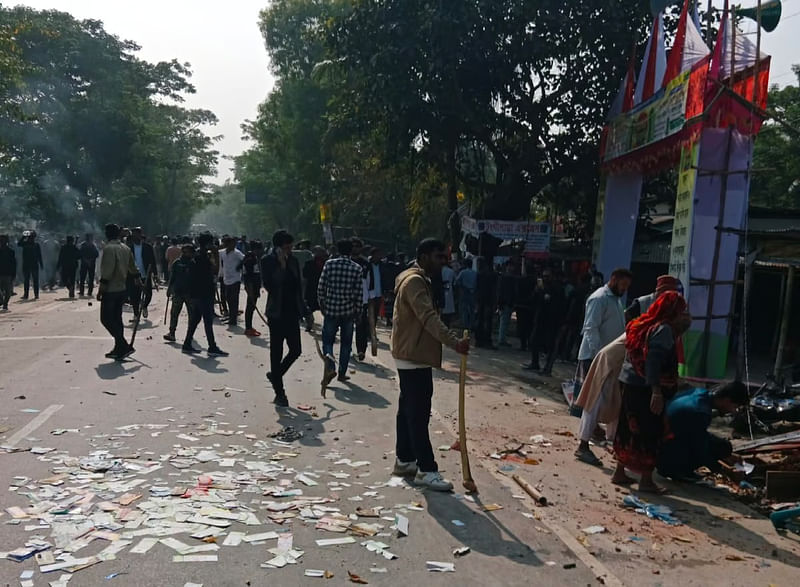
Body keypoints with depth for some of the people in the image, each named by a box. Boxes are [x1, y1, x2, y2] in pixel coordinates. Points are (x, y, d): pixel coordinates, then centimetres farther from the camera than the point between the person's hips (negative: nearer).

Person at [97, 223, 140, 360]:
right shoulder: (126, 249, 11)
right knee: (116, 319, 14)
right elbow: (133, 268, 20)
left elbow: (107, 271, -21)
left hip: (110, 291, -8)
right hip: (122, 289, 8)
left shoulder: (109, 248, -15)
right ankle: (119, 349, 17)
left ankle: (124, 346, -12)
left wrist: (101, 289, -18)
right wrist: (138, 280, 36)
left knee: (106, 319, -3)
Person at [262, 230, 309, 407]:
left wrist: (303, 310, 11)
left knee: (296, 350, 5)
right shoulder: (268, 261, -7)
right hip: (277, 313, -5)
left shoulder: (293, 260, 7)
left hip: (292, 312, 5)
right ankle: (279, 393, 12)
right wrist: (281, 265, -20)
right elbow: (269, 285, -19)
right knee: (277, 352, 3)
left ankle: (275, 375, 30)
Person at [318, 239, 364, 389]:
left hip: (331, 309, 0)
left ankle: (330, 366, -16)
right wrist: (357, 311, 7)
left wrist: (321, 304, 9)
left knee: (327, 340, 8)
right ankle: (342, 373, 18)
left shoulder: (329, 264, -4)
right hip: (348, 311, 1)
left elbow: (321, 287, -4)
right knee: (346, 343, 13)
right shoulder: (357, 268, -3)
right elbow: (358, 292, -4)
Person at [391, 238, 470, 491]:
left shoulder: (420, 280, 16)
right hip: (413, 357, -11)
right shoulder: (414, 281, -17)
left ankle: (404, 460, 23)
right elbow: (429, 318, -30)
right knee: (418, 414, -7)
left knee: (409, 410, 15)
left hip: (413, 355, 11)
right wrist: (454, 343, -38)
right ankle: (426, 470, -3)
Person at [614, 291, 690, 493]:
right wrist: (657, 392, -25)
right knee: (650, 433, 1)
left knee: (629, 429, 16)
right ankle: (646, 480, 8)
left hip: (630, 383, 9)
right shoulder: (663, 329, -14)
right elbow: (653, 361, -23)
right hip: (646, 388, -9)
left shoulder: (646, 324, 12)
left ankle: (620, 473, 24)